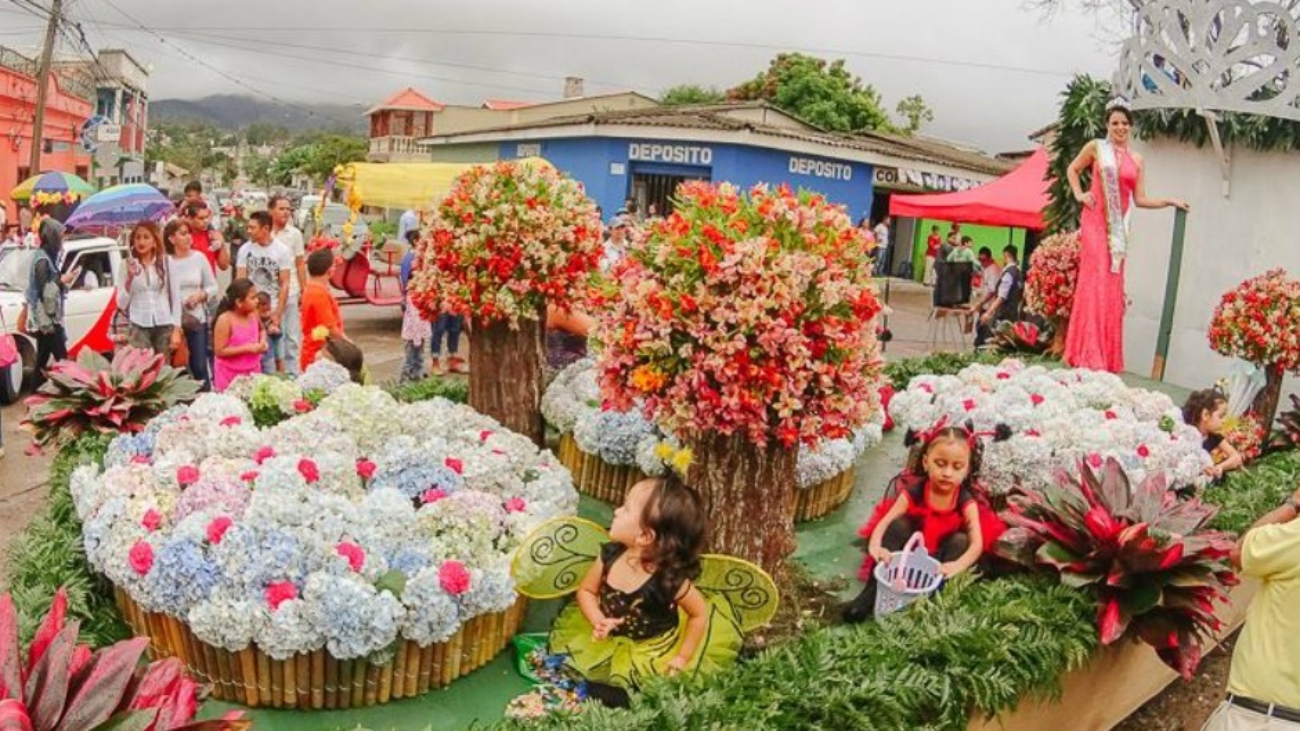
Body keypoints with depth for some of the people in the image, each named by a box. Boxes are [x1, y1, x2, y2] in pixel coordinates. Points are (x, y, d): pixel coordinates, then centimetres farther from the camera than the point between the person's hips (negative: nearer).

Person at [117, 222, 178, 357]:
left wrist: (176, 329, -1)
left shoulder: (166, 262, 3)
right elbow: (121, 303, 2)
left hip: (164, 326, 1)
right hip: (138, 327, 0)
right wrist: (130, 278, -11)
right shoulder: (127, 264, 2)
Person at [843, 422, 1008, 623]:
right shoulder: (913, 491, -18)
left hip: (941, 556, 0)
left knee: (961, 540, -26)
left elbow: (977, 543, -27)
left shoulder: (966, 501, -18)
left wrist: (957, 566, -48)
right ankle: (874, 588, -30)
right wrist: (875, 546, -48)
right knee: (899, 524, -26)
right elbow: (885, 522, -26)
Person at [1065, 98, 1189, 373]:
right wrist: (1079, 194, 1)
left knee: (1112, 286, 3)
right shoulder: (1096, 147, 4)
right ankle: (1088, 355, -11)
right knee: (1095, 281, -11)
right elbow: (1073, 169, 16)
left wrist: (1170, 201, 0)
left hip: (1118, 226, 4)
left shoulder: (1136, 160, 13)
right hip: (1095, 221, -4)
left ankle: (1107, 356, 8)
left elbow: (1140, 199, 10)